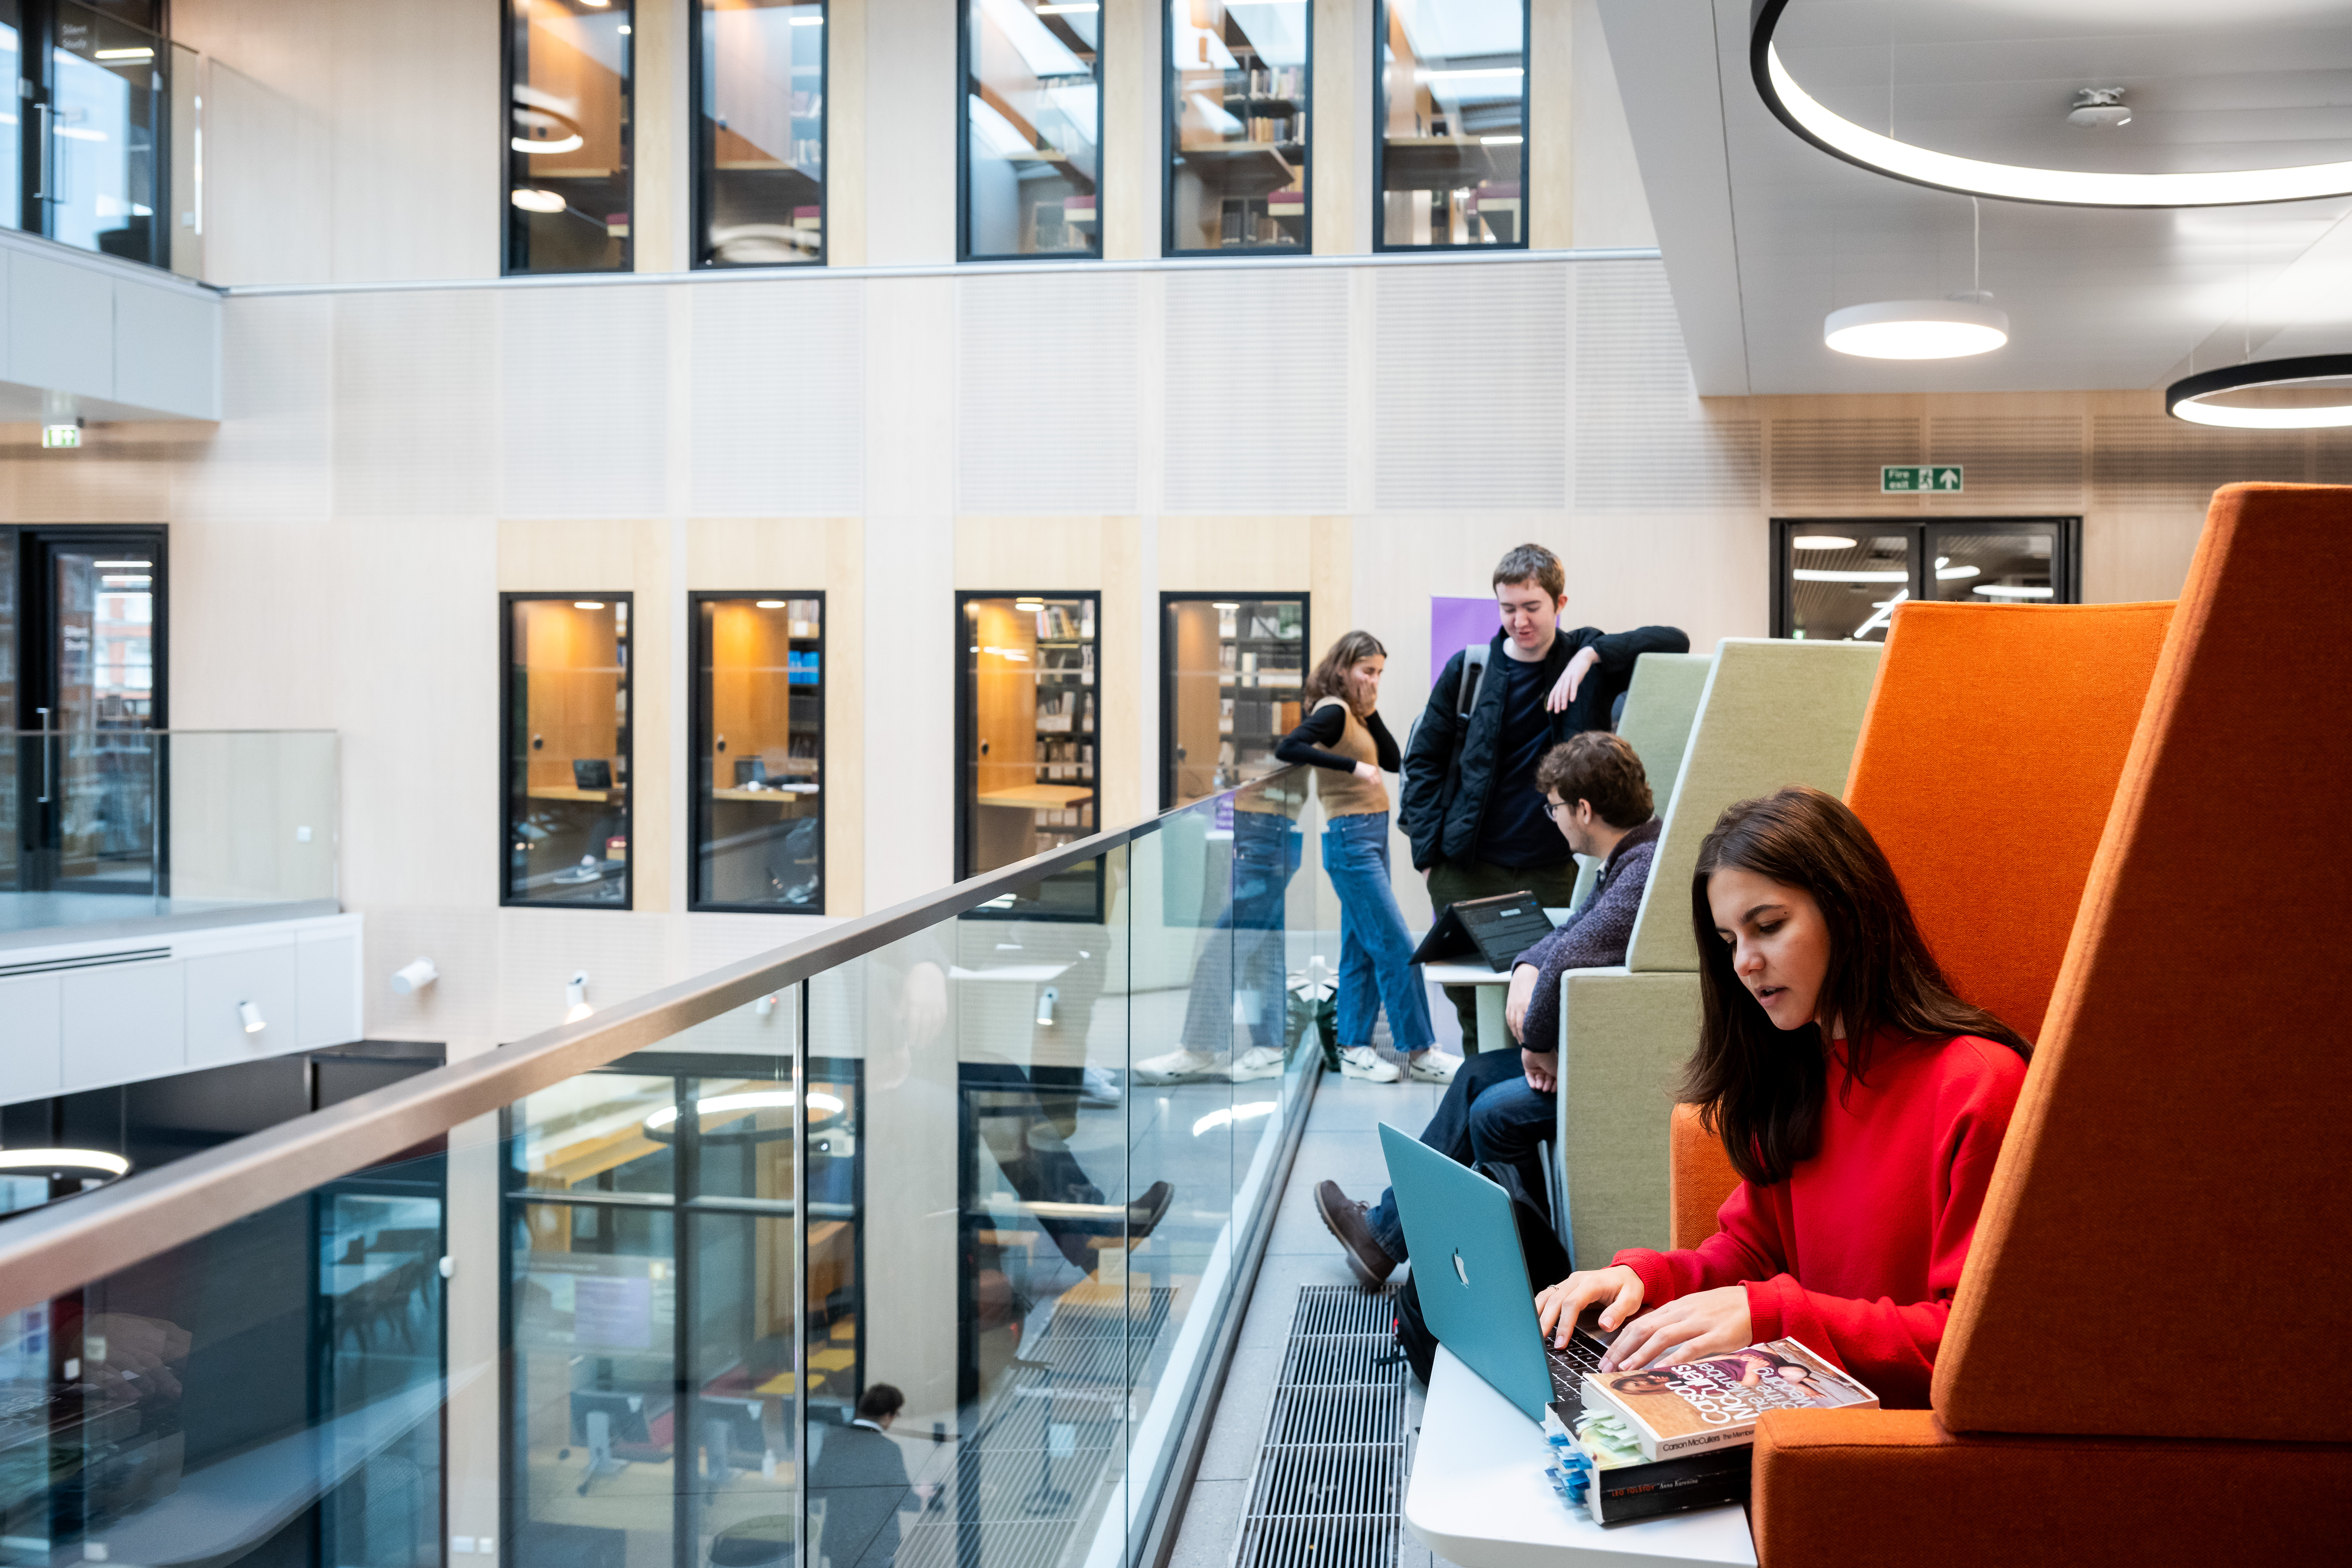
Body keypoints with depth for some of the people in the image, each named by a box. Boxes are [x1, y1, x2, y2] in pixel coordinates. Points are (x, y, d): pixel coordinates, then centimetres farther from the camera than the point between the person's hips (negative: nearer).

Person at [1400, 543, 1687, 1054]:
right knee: (1469, 1000, 7)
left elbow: (1675, 643, -7)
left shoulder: (1589, 662, 2)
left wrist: (1591, 655, -18)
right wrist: (1427, 848, -2)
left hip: (1554, 872, -1)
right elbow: (1425, 759, 7)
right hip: (1468, 870, 1)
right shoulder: (1468, 669, 2)